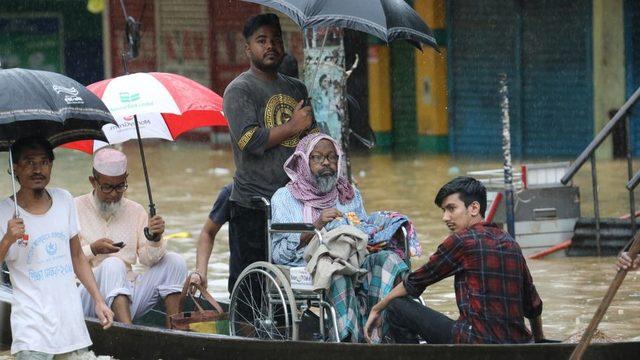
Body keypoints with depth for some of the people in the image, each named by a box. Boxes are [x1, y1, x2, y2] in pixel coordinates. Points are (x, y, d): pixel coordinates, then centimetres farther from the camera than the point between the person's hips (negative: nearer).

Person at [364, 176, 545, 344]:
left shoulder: (462, 240, -5)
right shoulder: (510, 244, 13)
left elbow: (415, 282, 4)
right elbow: (534, 305, 19)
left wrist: (376, 309, 16)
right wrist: (539, 340, 35)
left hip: (478, 342, -8)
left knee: (397, 308, 1)